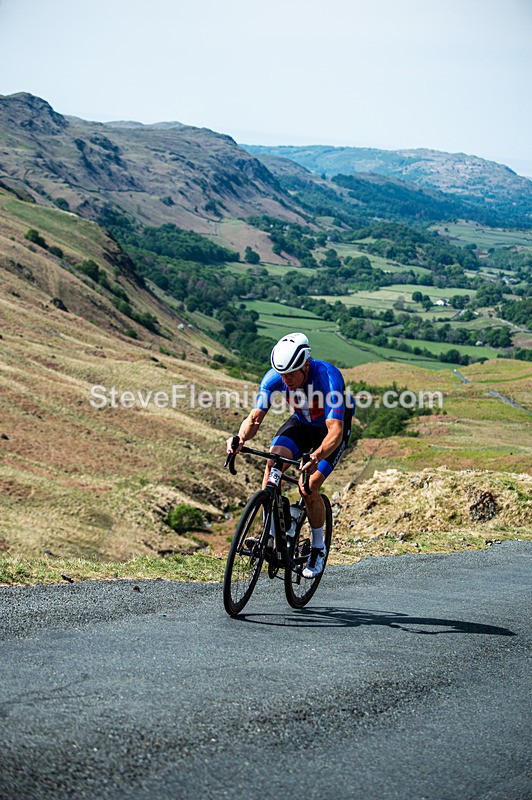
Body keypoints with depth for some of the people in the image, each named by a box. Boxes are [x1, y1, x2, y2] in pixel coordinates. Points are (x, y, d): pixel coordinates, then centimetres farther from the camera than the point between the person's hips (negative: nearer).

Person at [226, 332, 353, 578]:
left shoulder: (328, 377, -38)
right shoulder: (274, 377, -24)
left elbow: (335, 431, -44)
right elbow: (255, 417, -24)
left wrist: (315, 458, -61)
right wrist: (240, 439, -46)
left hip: (332, 428, -4)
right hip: (301, 423, 4)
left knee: (308, 487, -18)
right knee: (273, 463, -24)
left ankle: (318, 549, 6)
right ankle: (270, 535, -12)